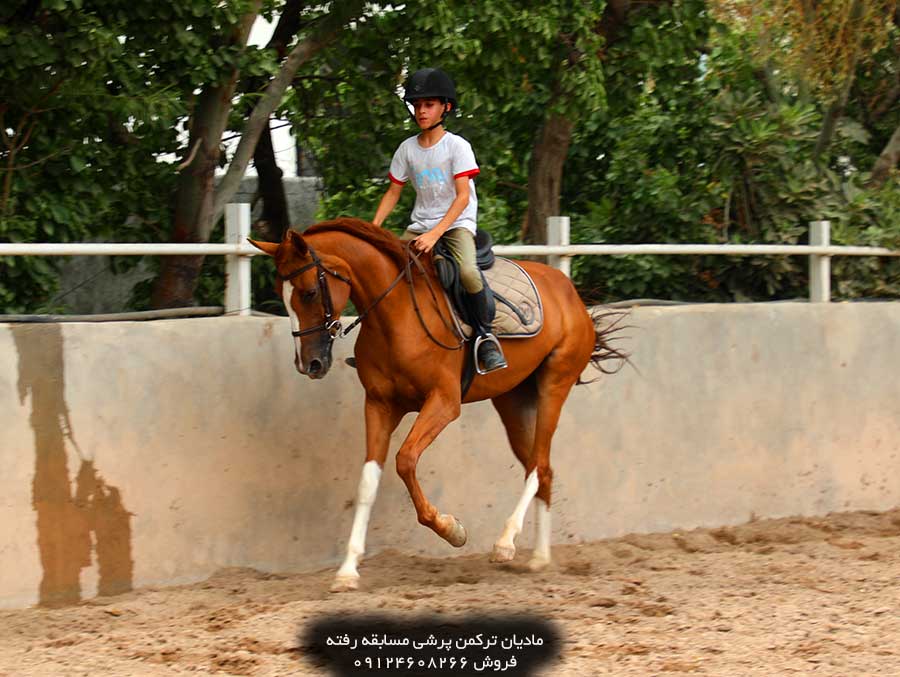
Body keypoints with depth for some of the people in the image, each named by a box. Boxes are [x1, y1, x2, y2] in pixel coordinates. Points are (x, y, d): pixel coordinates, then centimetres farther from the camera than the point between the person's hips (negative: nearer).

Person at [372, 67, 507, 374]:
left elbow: (463, 196, -16)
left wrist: (435, 234, -27)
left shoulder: (457, 146, -9)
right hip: (420, 225, 5)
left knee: (468, 272, -34)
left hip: (457, 223, -5)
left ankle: (485, 336, -14)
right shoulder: (407, 148, 6)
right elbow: (393, 192, 12)